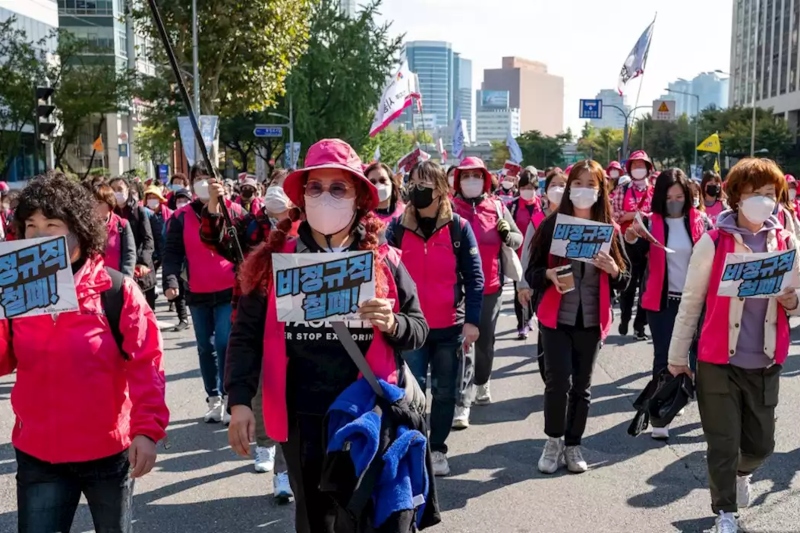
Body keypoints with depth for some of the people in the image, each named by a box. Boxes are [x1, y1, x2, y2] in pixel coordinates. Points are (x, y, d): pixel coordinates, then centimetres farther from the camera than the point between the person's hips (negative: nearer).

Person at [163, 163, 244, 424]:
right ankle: (214, 401, 22)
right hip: (197, 293, 3)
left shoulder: (234, 211, 1)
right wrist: (171, 281, -17)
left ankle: (229, 400, 2)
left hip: (229, 291, -3)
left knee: (224, 345, -8)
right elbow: (172, 252, -2)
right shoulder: (182, 217, 2)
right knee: (206, 348, 11)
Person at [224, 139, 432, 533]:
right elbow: (247, 334, 0)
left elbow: (419, 329, 4)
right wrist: (240, 400, -9)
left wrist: (392, 325, -17)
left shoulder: (383, 261, -1)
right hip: (302, 418, 0)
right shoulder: (275, 260, -1)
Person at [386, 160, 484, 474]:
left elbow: (474, 277, -2)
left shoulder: (458, 227, -2)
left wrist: (472, 319, -9)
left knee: (445, 392, 11)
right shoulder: (398, 227, 1)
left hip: (450, 325, 0)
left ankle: (438, 450, 25)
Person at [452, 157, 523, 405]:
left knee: (485, 337, 13)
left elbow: (518, 239, 9)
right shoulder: (450, 207, -1)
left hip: (490, 284, 2)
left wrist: (507, 234, -13)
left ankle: (483, 383, 29)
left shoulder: (498, 207, 4)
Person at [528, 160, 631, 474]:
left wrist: (613, 269, -15)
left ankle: (573, 445, 25)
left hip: (592, 320, 2)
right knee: (557, 381, -9)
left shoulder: (610, 229, 3)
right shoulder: (552, 224, -1)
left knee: (582, 385, 9)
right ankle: (553, 440, 13)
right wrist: (549, 274, -21)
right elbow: (532, 274, 0)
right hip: (556, 317, -2)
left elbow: (625, 280, 6)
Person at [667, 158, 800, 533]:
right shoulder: (713, 242, -8)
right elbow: (690, 303, -1)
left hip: (766, 363, 3)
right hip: (718, 361, -3)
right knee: (723, 445, 4)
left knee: (761, 444, 14)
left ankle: (742, 472, 49)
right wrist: (677, 355, 2)